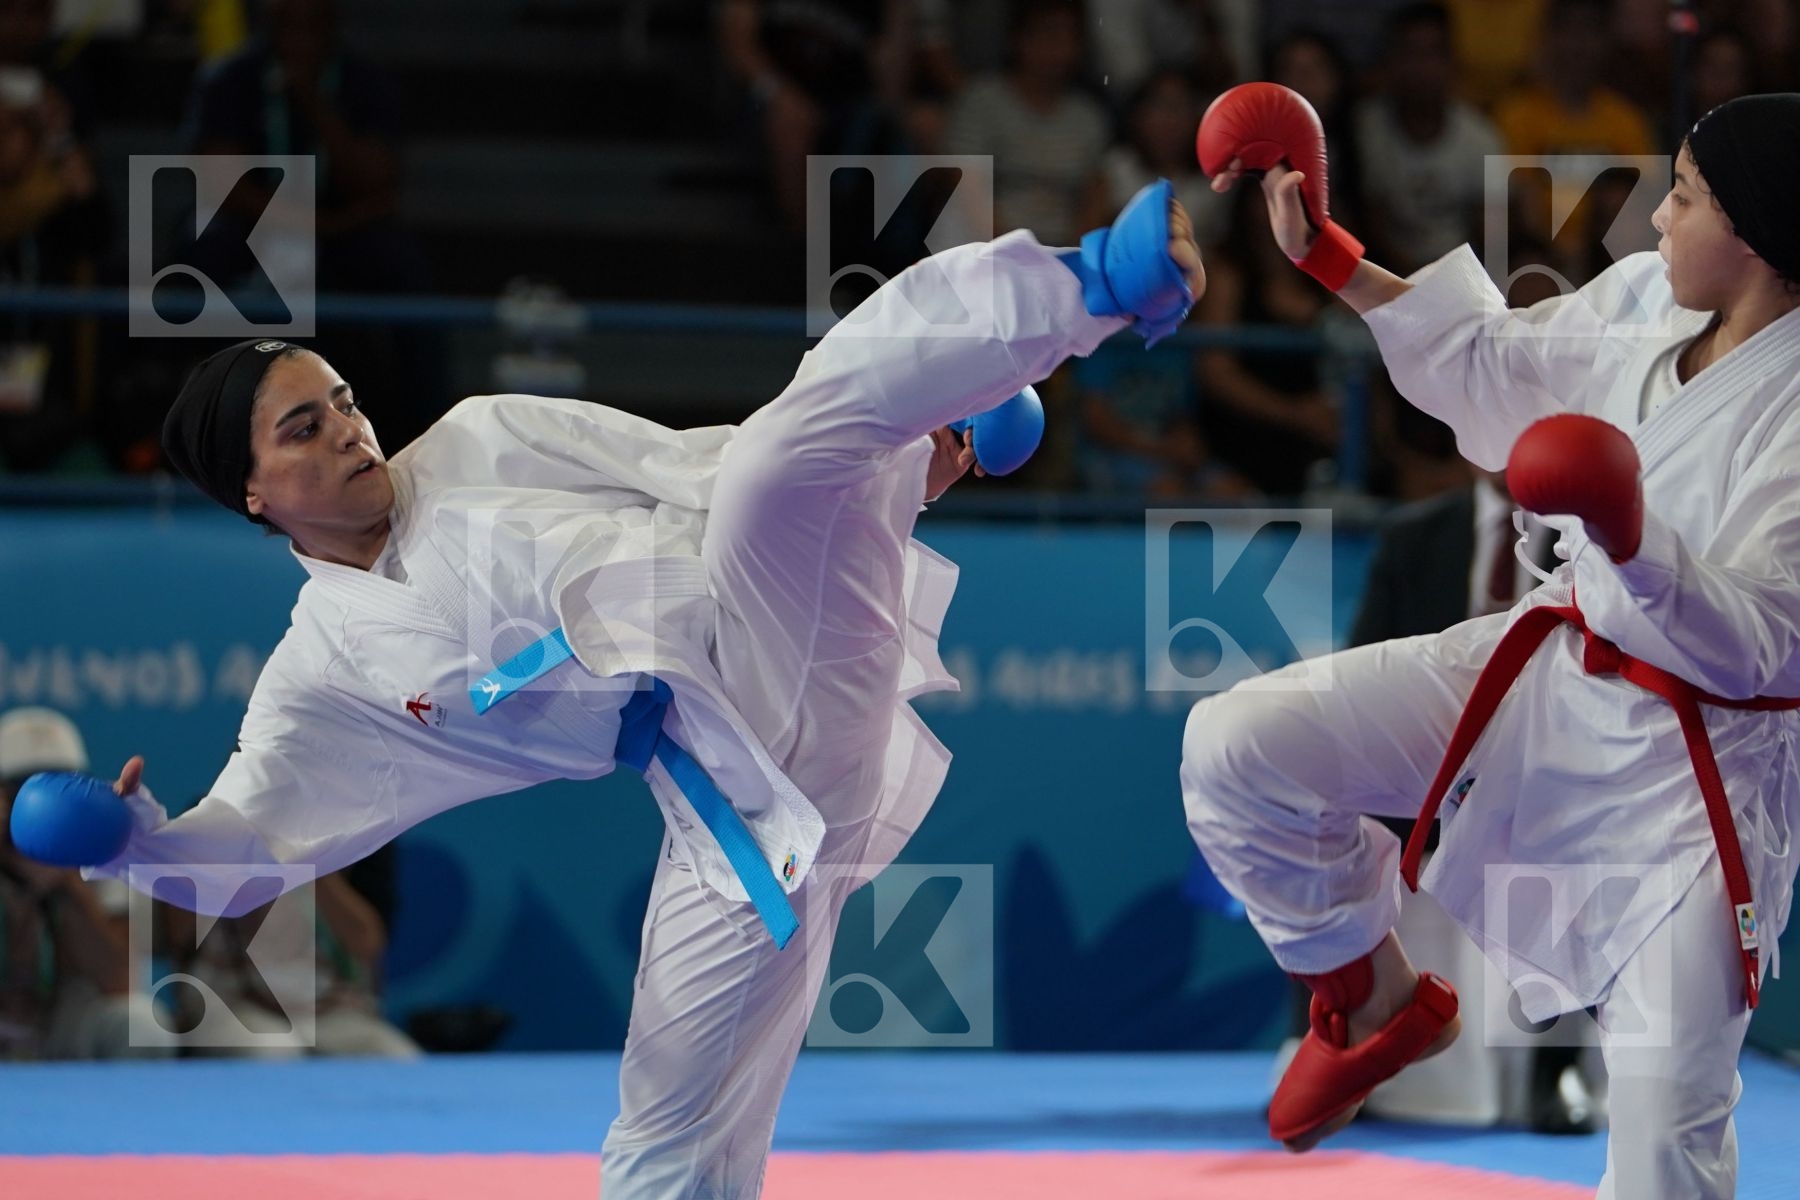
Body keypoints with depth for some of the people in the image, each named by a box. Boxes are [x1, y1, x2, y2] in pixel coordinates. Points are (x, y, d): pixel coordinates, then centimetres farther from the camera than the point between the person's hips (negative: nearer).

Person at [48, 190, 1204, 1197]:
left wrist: (888, 457, 2)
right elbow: (245, 848, 10)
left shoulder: (487, 442, 11)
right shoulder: (324, 674, 11)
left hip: (778, 629, -2)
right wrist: (143, 838, -12)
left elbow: (696, 461, 11)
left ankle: (1103, 282, -33)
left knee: (801, 422, -29)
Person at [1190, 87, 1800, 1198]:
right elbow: (1486, 362, 15)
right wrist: (1328, 255, 14)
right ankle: (1380, 999, 18)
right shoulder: (1646, 300, -3)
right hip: (1551, 677, 7)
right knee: (1234, 753, -4)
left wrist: (1633, 542, -42)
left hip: (1697, 764, -6)